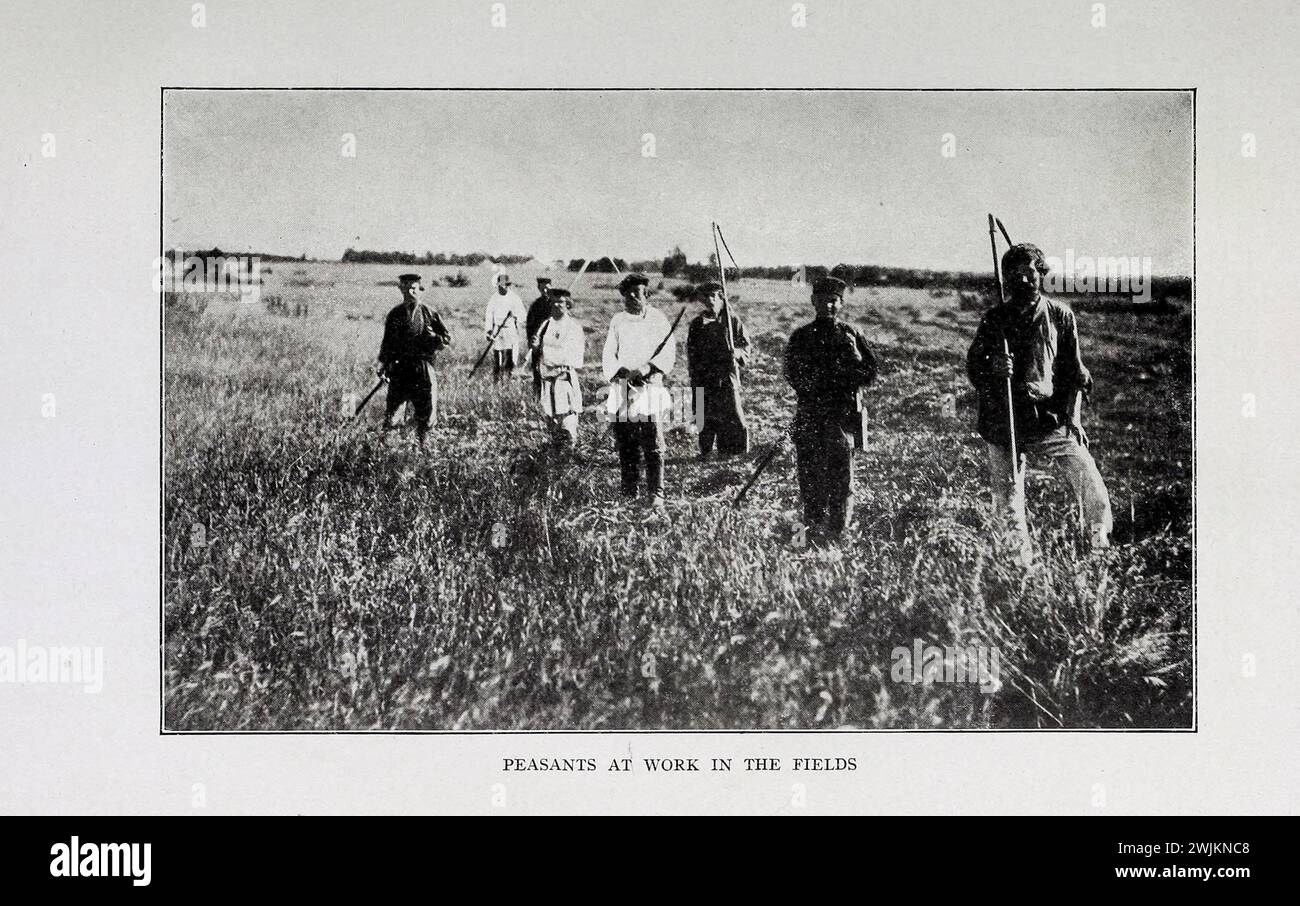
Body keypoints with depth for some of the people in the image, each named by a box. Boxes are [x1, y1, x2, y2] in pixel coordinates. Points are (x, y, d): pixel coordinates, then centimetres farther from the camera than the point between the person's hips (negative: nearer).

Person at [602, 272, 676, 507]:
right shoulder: (617, 321, 14)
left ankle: (656, 494, -6)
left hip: (650, 388, -3)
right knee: (625, 447, 3)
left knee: (653, 446, -9)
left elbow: (668, 353, -2)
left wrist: (646, 368, -18)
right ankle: (628, 494, 10)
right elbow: (608, 356, 9)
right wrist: (624, 372, -10)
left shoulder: (657, 320, 6)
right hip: (621, 390, 3)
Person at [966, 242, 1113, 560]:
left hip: (1051, 418, -1)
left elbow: (1074, 372, 10)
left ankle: (1101, 544, -1)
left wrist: (1073, 415, -2)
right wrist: (993, 368, -16)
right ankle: (1022, 556, 15)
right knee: (1008, 499, 1)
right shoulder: (994, 319, 8)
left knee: (1088, 475, -15)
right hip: (1004, 422, 1)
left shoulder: (1060, 315, 7)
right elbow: (973, 367, 7)